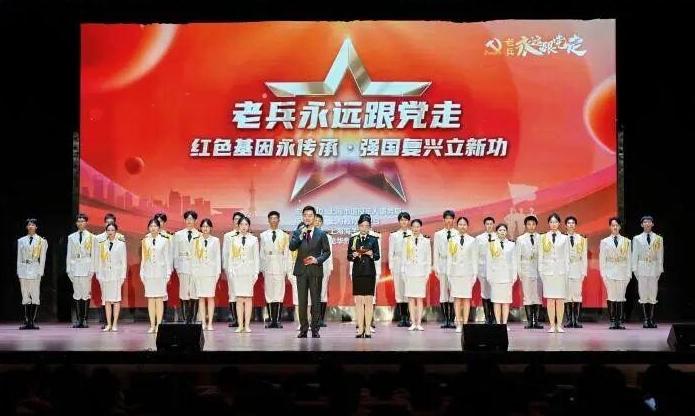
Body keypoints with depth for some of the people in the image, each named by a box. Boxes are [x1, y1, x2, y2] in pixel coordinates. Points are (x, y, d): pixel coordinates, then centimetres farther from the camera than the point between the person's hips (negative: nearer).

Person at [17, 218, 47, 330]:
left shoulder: (41, 241, 4)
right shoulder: (21, 241, 11)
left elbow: (42, 258, 3)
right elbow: (19, 258, 12)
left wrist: (40, 272, -4)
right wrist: (19, 272, 6)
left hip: (35, 270, -2)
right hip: (24, 270, 2)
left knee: (35, 296, -5)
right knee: (25, 296, 3)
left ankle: (33, 321, -2)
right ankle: (27, 321, 5)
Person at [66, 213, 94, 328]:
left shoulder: (91, 237, 4)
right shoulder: (71, 237, 12)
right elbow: (69, 255, 13)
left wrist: (92, 269, -5)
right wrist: (68, 269, 7)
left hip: (86, 266, -2)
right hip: (75, 267, 2)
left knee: (86, 293, -4)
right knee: (77, 293, 2)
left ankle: (85, 319, 0)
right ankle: (78, 320, 4)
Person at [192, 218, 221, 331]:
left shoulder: (215, 240, 6)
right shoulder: (196, 240, 9)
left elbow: (218, 257, 6)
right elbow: (194, 257, 10)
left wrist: (218, 271, 0)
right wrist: (193, 271, 3)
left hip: (211, 271, -1)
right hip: (199, 270, 1)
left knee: (210, 297, -3)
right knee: (201, 297, 1)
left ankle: (210, 323, -2)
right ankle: (203, 323, 4)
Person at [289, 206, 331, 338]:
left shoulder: (321, 234, 4)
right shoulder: (297, 232, 7)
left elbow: (327, 251, 6)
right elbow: (292, 247, -8)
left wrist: (317, 260, -9)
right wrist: (301, 235, -18)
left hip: (315, 270, -1)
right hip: (301, 270, 1)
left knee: (316, 301, 1)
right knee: (302, 301, 3)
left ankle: (315, 329, 7)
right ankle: (303, 329, 8)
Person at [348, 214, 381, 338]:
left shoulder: (373, 239, 6)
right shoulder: (353, 239, 7)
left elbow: (378, 256, 0)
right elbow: (348, 257, 5)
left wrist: (371, 254, -20)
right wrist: (354, 255, -16)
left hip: (369, 272, -1)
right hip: (357, 272, 1)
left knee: (368, 300, -1)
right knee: (358, 301, 0)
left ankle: (368, 328, 2)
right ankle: (360, 329, 2)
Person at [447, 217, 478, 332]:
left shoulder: (472, 240, 4)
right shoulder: (452, 240, 7)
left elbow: (474, 258, 4)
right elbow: (450, 258, 9)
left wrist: (475, 274, 0)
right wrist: (448, 273, 4)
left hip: (467, 272, -1)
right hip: (455, 271, 1)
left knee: (466, 298, 0)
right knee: (457, 298, 0)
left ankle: (465, 323, 3)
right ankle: (458, 324, 3)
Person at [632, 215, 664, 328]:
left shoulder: (658, 239, 6)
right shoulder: (637, 239, 6)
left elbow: (660, 255, 7)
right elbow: (634, 255, 6)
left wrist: (660, 269, 2)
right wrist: (635, 269, 1)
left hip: (654, 268, 0)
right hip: (642, 268, 0)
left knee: (653, 294, 0)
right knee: (643, 294, -1)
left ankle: (651, 319, 5)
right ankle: (645, 320, 3)